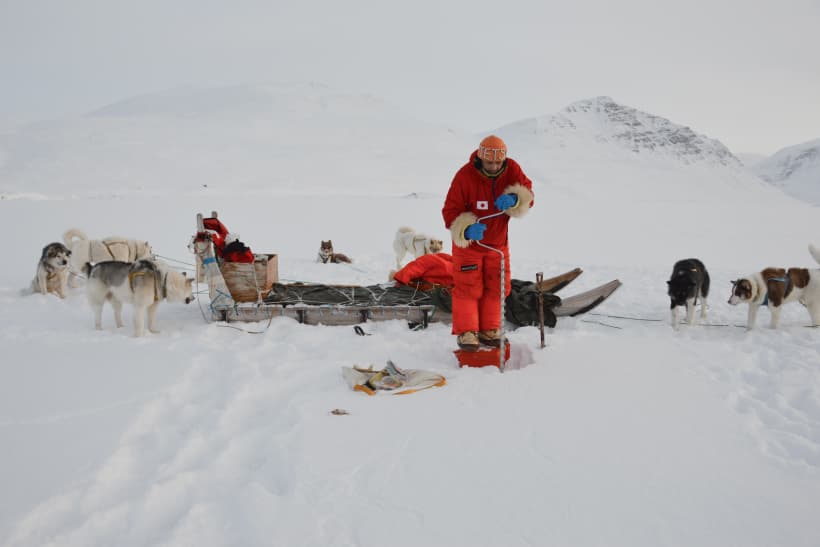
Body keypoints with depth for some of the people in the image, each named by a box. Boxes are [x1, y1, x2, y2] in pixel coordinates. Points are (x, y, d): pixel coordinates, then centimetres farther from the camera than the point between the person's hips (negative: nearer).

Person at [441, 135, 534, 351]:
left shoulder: (512, 169, -12)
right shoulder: (465, 176, -23)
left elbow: (527, 194, -16)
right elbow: (450, 211, -21)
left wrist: (514, 199, -40)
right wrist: (466, 229, -40)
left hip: (498, 242, 5)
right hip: (468, 241, -4)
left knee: (496, 287, 10)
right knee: (468, 288, -4)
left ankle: (488, 331, 24)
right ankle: (466, 332, 6)